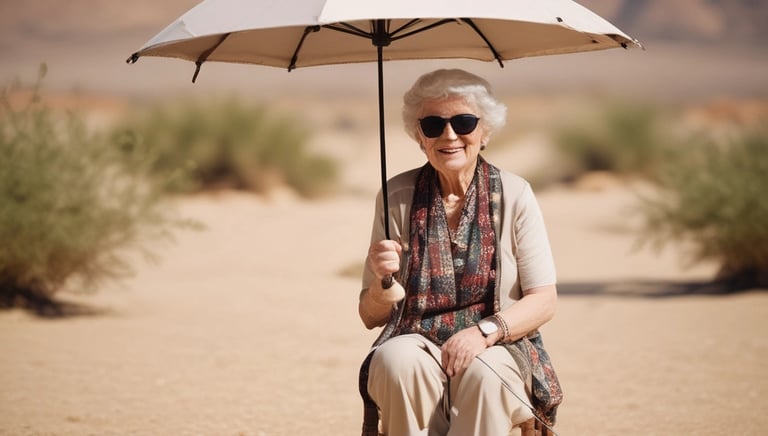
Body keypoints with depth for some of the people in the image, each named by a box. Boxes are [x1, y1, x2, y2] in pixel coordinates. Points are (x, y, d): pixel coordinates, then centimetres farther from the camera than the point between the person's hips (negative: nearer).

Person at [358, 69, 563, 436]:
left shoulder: (513, 195, 1)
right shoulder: (397, 197, 5)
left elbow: (543, 302, -2)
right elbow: (371, 317, 7)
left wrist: (485, 331, -20)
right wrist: (383, 282, -16)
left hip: (497, 350, -1)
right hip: (417, 343, 1)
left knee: (483, 374, -36)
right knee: (397, 359, -34)